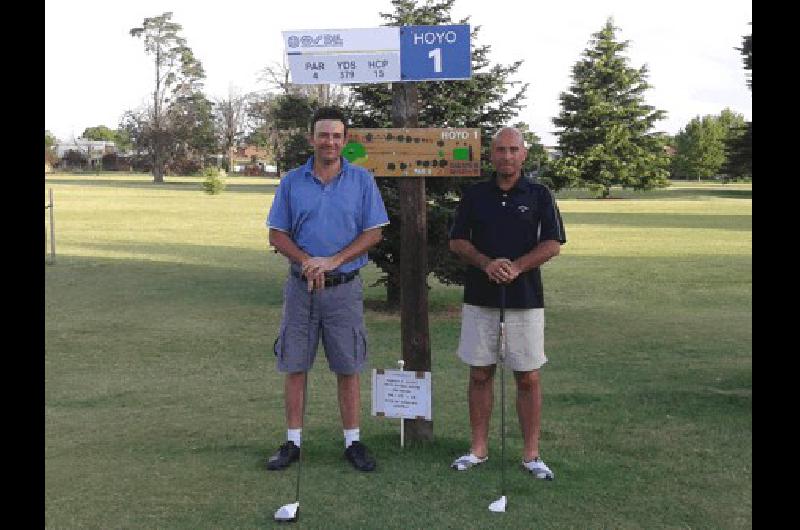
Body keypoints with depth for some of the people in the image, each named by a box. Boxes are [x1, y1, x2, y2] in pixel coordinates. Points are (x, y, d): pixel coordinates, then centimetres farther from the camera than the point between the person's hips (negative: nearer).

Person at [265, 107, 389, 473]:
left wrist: (333, 261, -15)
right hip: (300, 287, 1)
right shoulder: (292, 181, 4)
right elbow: (277, 234, 3)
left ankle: (353, 442, 16)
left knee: (348, 368, 5)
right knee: (294, 366, 6)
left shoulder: (362, 180, 1)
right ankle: (293, 442, 17)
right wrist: (306, 261, -15)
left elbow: (373, 233, -2)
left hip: (344, 287, -1)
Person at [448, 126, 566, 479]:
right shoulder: (474, 195, 7)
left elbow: (553, 244, -3)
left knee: (528, 378, 2)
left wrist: (516, 267, -17)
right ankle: (479, 448, 18)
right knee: (480, 374, 6)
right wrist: (487, 264, -13)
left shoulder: (538, 195, 3)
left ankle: (531, 454, 11)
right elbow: (457, 241, 5)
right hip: (479, 298, 2)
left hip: (525, 300, -2)